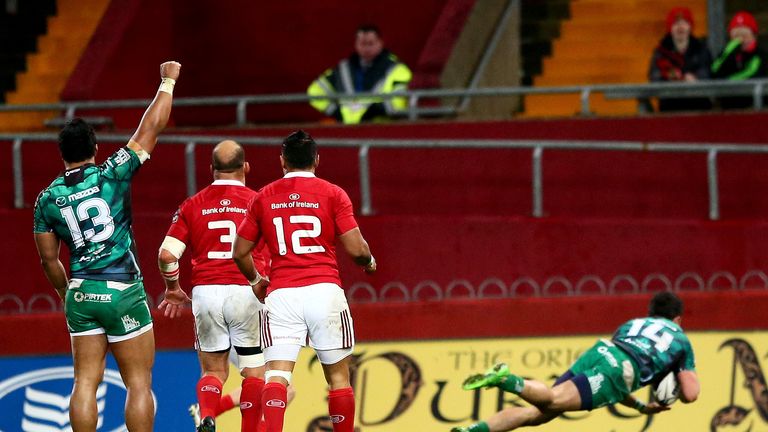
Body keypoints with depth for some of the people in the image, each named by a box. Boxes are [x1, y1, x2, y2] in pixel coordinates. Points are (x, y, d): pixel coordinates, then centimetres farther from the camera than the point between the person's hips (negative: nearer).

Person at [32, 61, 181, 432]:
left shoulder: (47, 199, 4)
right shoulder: (111, 175, -7)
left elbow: (49, 259, 10)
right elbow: (151, 128, -1)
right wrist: (168, 81, 13)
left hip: (80, 294, 3)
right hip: (122, 292, -3)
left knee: (86, 381, 5)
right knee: (139, 383, 2)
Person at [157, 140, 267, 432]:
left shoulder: (192, 205, 7)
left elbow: (167, 255, 2)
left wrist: (173, 289, 18)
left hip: (205, 292, 2)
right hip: (248, 293, -2)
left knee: (213, 370, 12)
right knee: (254, 371, 11)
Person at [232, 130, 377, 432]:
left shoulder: (264, 197, 10)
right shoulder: (333, 194, 3)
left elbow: (240, 252, 14)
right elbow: (356, 249, -3)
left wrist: (255, 280, 34)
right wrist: (369, 262, 20)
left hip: (281, 294, 1)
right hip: (324, 291, -1)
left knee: (276, 376, -7)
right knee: (338, 376, 11)